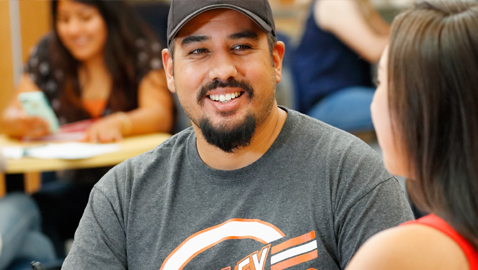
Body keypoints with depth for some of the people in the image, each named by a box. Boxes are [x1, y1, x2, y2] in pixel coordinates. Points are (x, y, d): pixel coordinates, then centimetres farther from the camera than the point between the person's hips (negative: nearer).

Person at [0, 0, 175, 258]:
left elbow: (160, 115, -15)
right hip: (77, 185, 3)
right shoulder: (48, 53, 5)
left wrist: (118, 123, -37)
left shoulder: (142, 52, -3)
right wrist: (22, 123, -23)